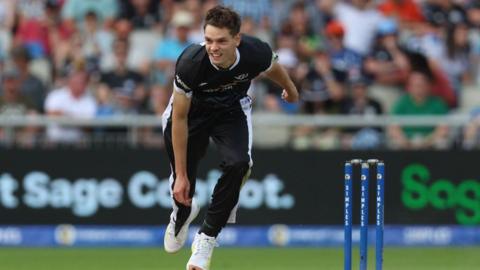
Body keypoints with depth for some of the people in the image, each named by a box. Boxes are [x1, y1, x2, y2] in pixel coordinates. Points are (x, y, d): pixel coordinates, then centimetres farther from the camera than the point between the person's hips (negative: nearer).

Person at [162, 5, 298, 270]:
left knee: (238, 164, -26)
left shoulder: (256, 52, -31)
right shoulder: (190, 62, -38)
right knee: (183, 187, 3)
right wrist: (181, 176, -24)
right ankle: (182, 213, 45)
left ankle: (206, 237, -5)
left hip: (232, 109, 1)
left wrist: (290, 90, 20)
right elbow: (180, 119, -27)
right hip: (192, 110, -1)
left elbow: (273, 69, -3)